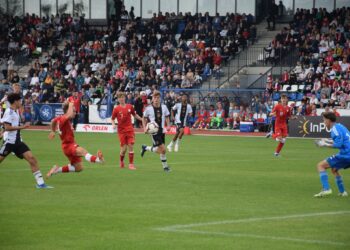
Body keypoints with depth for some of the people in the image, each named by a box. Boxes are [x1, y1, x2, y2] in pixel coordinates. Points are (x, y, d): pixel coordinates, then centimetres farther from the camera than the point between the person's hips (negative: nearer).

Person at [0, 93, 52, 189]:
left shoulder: (16, 111, 13)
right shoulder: (9, 112, -13)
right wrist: (22, 127, -22)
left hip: (18, 141, 7)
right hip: (9, 141, -7)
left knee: (32, 158, -5)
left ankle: (40, 183, -8)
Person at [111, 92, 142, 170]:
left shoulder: (130, 107, 3)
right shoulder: (116, 109, -3)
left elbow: (134, 115, 17)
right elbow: (112, 119, 5)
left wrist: (142, 119, 10)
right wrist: (113, 124, -14)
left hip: (130, 129, 2)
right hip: (121, 130, -2)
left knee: (131, 146, -7)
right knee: (123, 148, -2)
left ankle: (131, 164, -3)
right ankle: (121, 162, 26)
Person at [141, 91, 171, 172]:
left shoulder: (164, 107, 1)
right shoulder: (148, 109, -8)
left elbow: (167, 117, 14)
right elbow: (144, 118, 5)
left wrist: (168, 126, -2)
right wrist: (145, 128, -8)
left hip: (162, 131, 5)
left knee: (159, 149, 12)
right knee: (163, 149, -13)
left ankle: (145, 148, 37)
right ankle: (165, 166, 5)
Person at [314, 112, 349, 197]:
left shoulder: (335, 128, -10)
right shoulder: (340, 126, 18)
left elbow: (338, 145, -19)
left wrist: (325, 144, -7)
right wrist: (327, 141, 20)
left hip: (345, 154, -9)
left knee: (320, 165, -4)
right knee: (334, 169, 32)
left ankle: (326, 189, -15)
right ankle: (342, 192, 29)